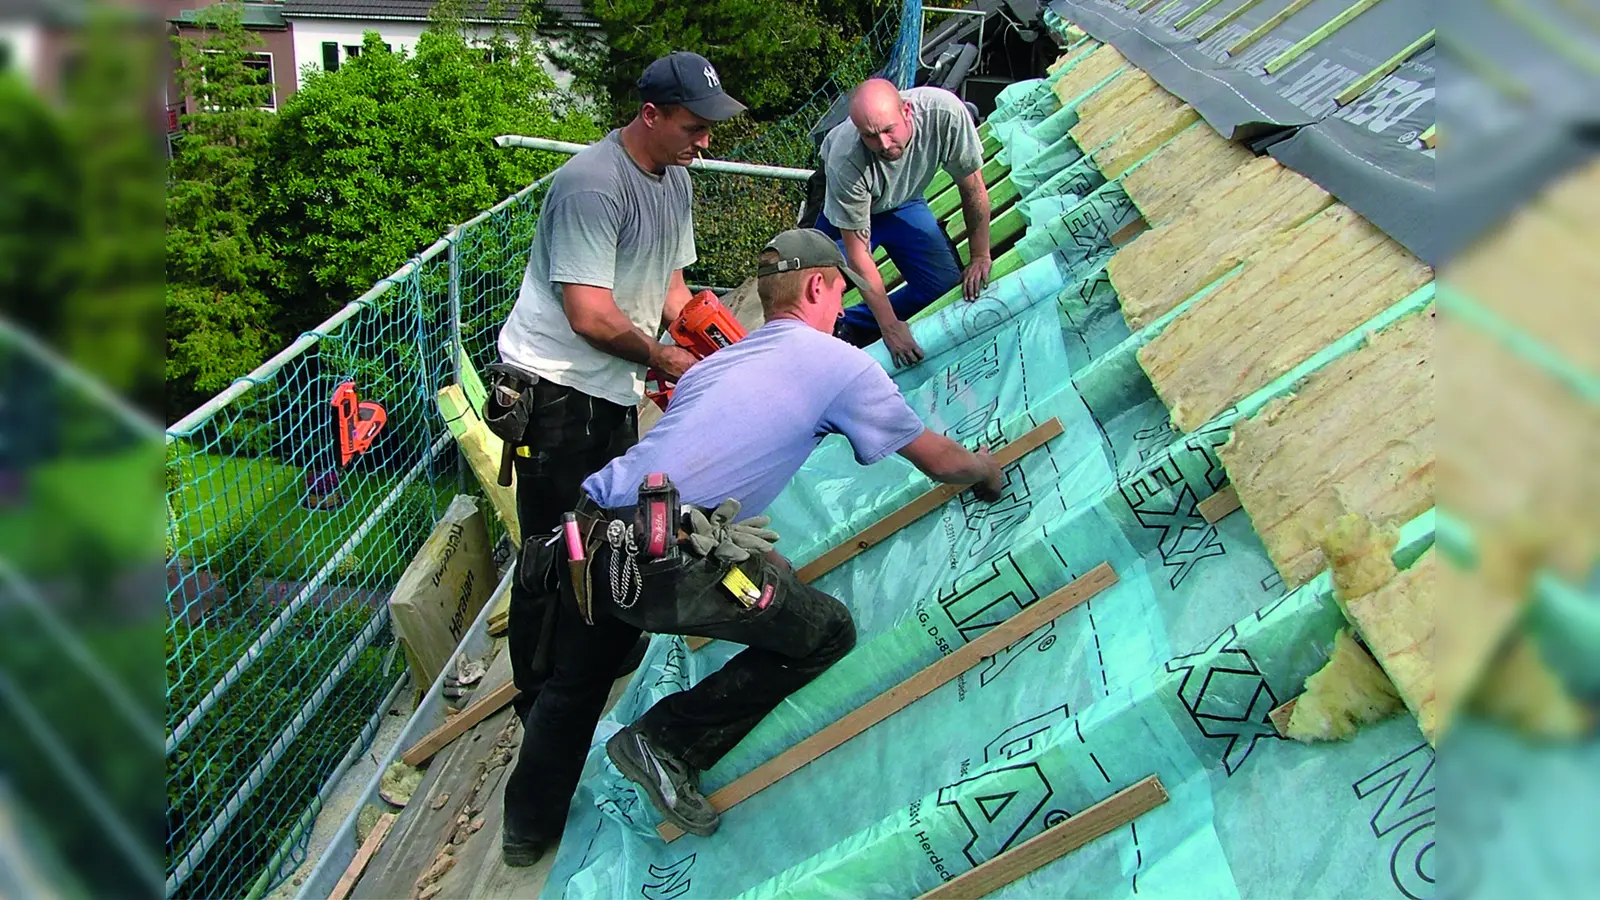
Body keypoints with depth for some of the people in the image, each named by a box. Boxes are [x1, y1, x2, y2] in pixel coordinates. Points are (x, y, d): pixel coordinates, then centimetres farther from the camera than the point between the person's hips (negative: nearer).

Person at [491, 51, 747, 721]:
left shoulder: (674, 177, 9)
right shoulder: (593, 184, -22)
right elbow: (590, 316, -25)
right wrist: (661, 358, -11)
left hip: (614, 390, 9)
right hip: (556, 390, -9)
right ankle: (541, 703, 13)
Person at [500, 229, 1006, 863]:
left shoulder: (717, 361, 28)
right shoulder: (841, 364, 7)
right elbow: (939, 461, 16)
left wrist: (758, 558, 48)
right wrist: (986, 470, 39)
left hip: (591, 539, 8)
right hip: (666, 563, -8)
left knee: (576, 685, 32)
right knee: (828, 633, 12)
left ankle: (529, 828, 50)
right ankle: (666, 742, 10)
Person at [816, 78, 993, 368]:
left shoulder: (944, 111, -37)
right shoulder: (846, 160, -41)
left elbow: (973, 189, -19)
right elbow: (858, 254, -32)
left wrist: (980, 258, -14)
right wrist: (890, 326, -30)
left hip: (903, 201, 3)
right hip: (846, 213, -3)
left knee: (947, 284, -11)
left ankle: (853, 326, 2)